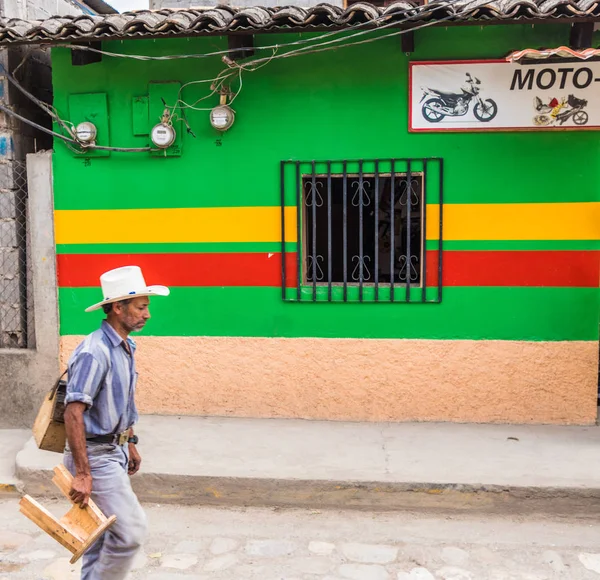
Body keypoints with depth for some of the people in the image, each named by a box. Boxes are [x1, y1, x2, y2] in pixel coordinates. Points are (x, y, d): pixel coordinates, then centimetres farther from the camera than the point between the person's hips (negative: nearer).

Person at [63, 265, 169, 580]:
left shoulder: (125, 347, 7)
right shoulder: (94, 352, -23)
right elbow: (73, 413, -27)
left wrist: (130, 443, 21)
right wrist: (82, 473, -27)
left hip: (115, 450, 9)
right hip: (95, 455, -9)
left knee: (104, 532, 19)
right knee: (130, 529, -7)